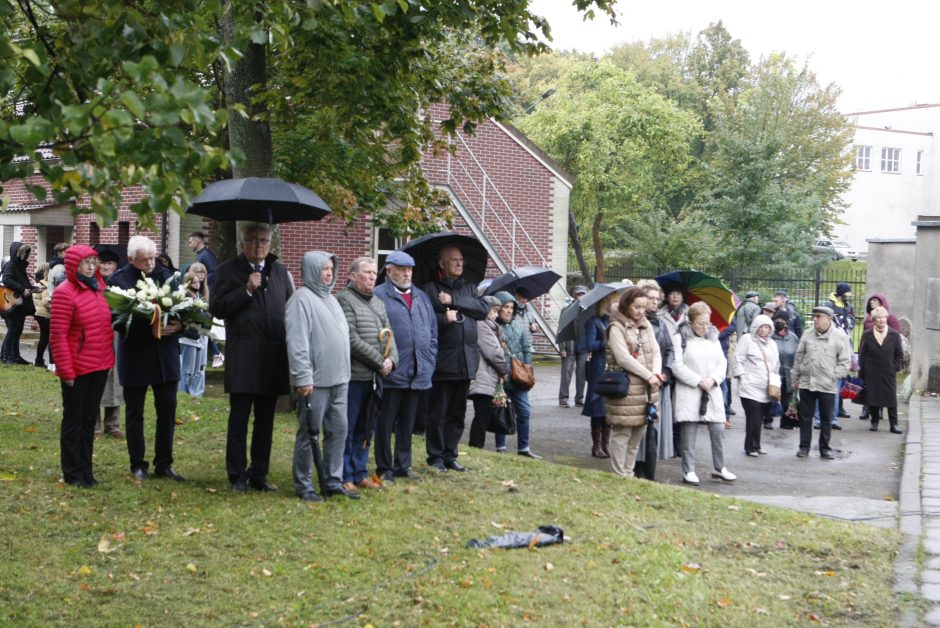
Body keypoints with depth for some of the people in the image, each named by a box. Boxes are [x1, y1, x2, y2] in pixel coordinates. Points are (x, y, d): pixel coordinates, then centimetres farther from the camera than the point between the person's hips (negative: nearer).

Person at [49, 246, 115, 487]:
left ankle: (86, 469, 23)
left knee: (89, 419, 14)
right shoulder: (65, 293, -13)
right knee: (73, 419, 4)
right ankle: (73, 473, 13)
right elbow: (58, 335, -15)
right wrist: (66, 371, -17)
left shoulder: (97, 289, 10)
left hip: (99, 366, 7)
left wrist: (108, 358, 11)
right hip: (77, 369, -7)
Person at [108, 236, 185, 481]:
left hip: (166, 356, 3)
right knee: (134, 413, 8)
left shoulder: (166, 276, 5)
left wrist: (179, 324, -18)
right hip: (135, 356, -3)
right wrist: (149, 329, -23)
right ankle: (138, 465, 20)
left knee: (167, 410, 6)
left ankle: (164, 464, 17)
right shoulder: (118, 280, -6)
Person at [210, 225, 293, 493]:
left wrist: (290, 343, 8)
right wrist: (247, 290, -15)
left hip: (274, 357, 4)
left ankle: (259, 474, 19)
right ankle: (238, 476, 8)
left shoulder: (280, 271, 14)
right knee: (239, 418, 0)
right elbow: (217, 307, -6)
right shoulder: (228, 270, 2)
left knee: (265, 419, 10)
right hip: (243, 357, -4)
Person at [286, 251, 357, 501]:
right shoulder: (302, 300, -11)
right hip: (315, 382, -8)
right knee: (309, 433, 0)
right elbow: (297, 343, -17)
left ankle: (332, 481, 19)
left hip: (339, 380, 9)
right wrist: (303, 378, -20)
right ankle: (303, 485, 9)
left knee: (338, 431, 10)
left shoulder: (330, 299, 17)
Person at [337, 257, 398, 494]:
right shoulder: (344, 300, -9)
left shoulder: (378, 303, 18)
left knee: (364, 429, 14)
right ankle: (344, 477, 5)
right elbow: (352, 339, -17)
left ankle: (360, 473, 23)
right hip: (353, 376, -8)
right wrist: (379, 362, -14)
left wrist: (391, 360, -5)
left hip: (374, 377, 8)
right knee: (347, 429, -1)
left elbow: (389, 335, 15)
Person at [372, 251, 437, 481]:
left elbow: (433, 331, 17)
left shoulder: (422, 298, 15)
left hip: (417, 375, 6)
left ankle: (403, 465, 24)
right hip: (391, 375, -6)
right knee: (385, 423, 2)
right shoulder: (378, 296, -7)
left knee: (407, 423, 15)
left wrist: (429, 362, 9)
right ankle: (384, 468, 11)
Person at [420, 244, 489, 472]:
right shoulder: (430, 289, -2)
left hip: (466, 360, 5)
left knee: (457, 412, 11)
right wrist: (445, 319, -20)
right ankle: (435, 456, 10)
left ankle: (450, 455, 19)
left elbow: (484, 308, -2)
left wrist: (454, 301, -8)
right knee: (437, 411, 1)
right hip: (443, 359, -5)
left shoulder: (469, 287, 15)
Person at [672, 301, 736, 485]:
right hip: (689, 392, -5)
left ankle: (719, 468, 17)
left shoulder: (713, 337, 14)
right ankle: (689, 471, 5)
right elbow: (677, 366, -11)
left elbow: (722, 363, 11)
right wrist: (699, 381, -14)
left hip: (712, 391, 5)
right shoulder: (680, 338, -4)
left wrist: (713, 379, -8)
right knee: (689, 432, -2)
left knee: (718, 430, 4)